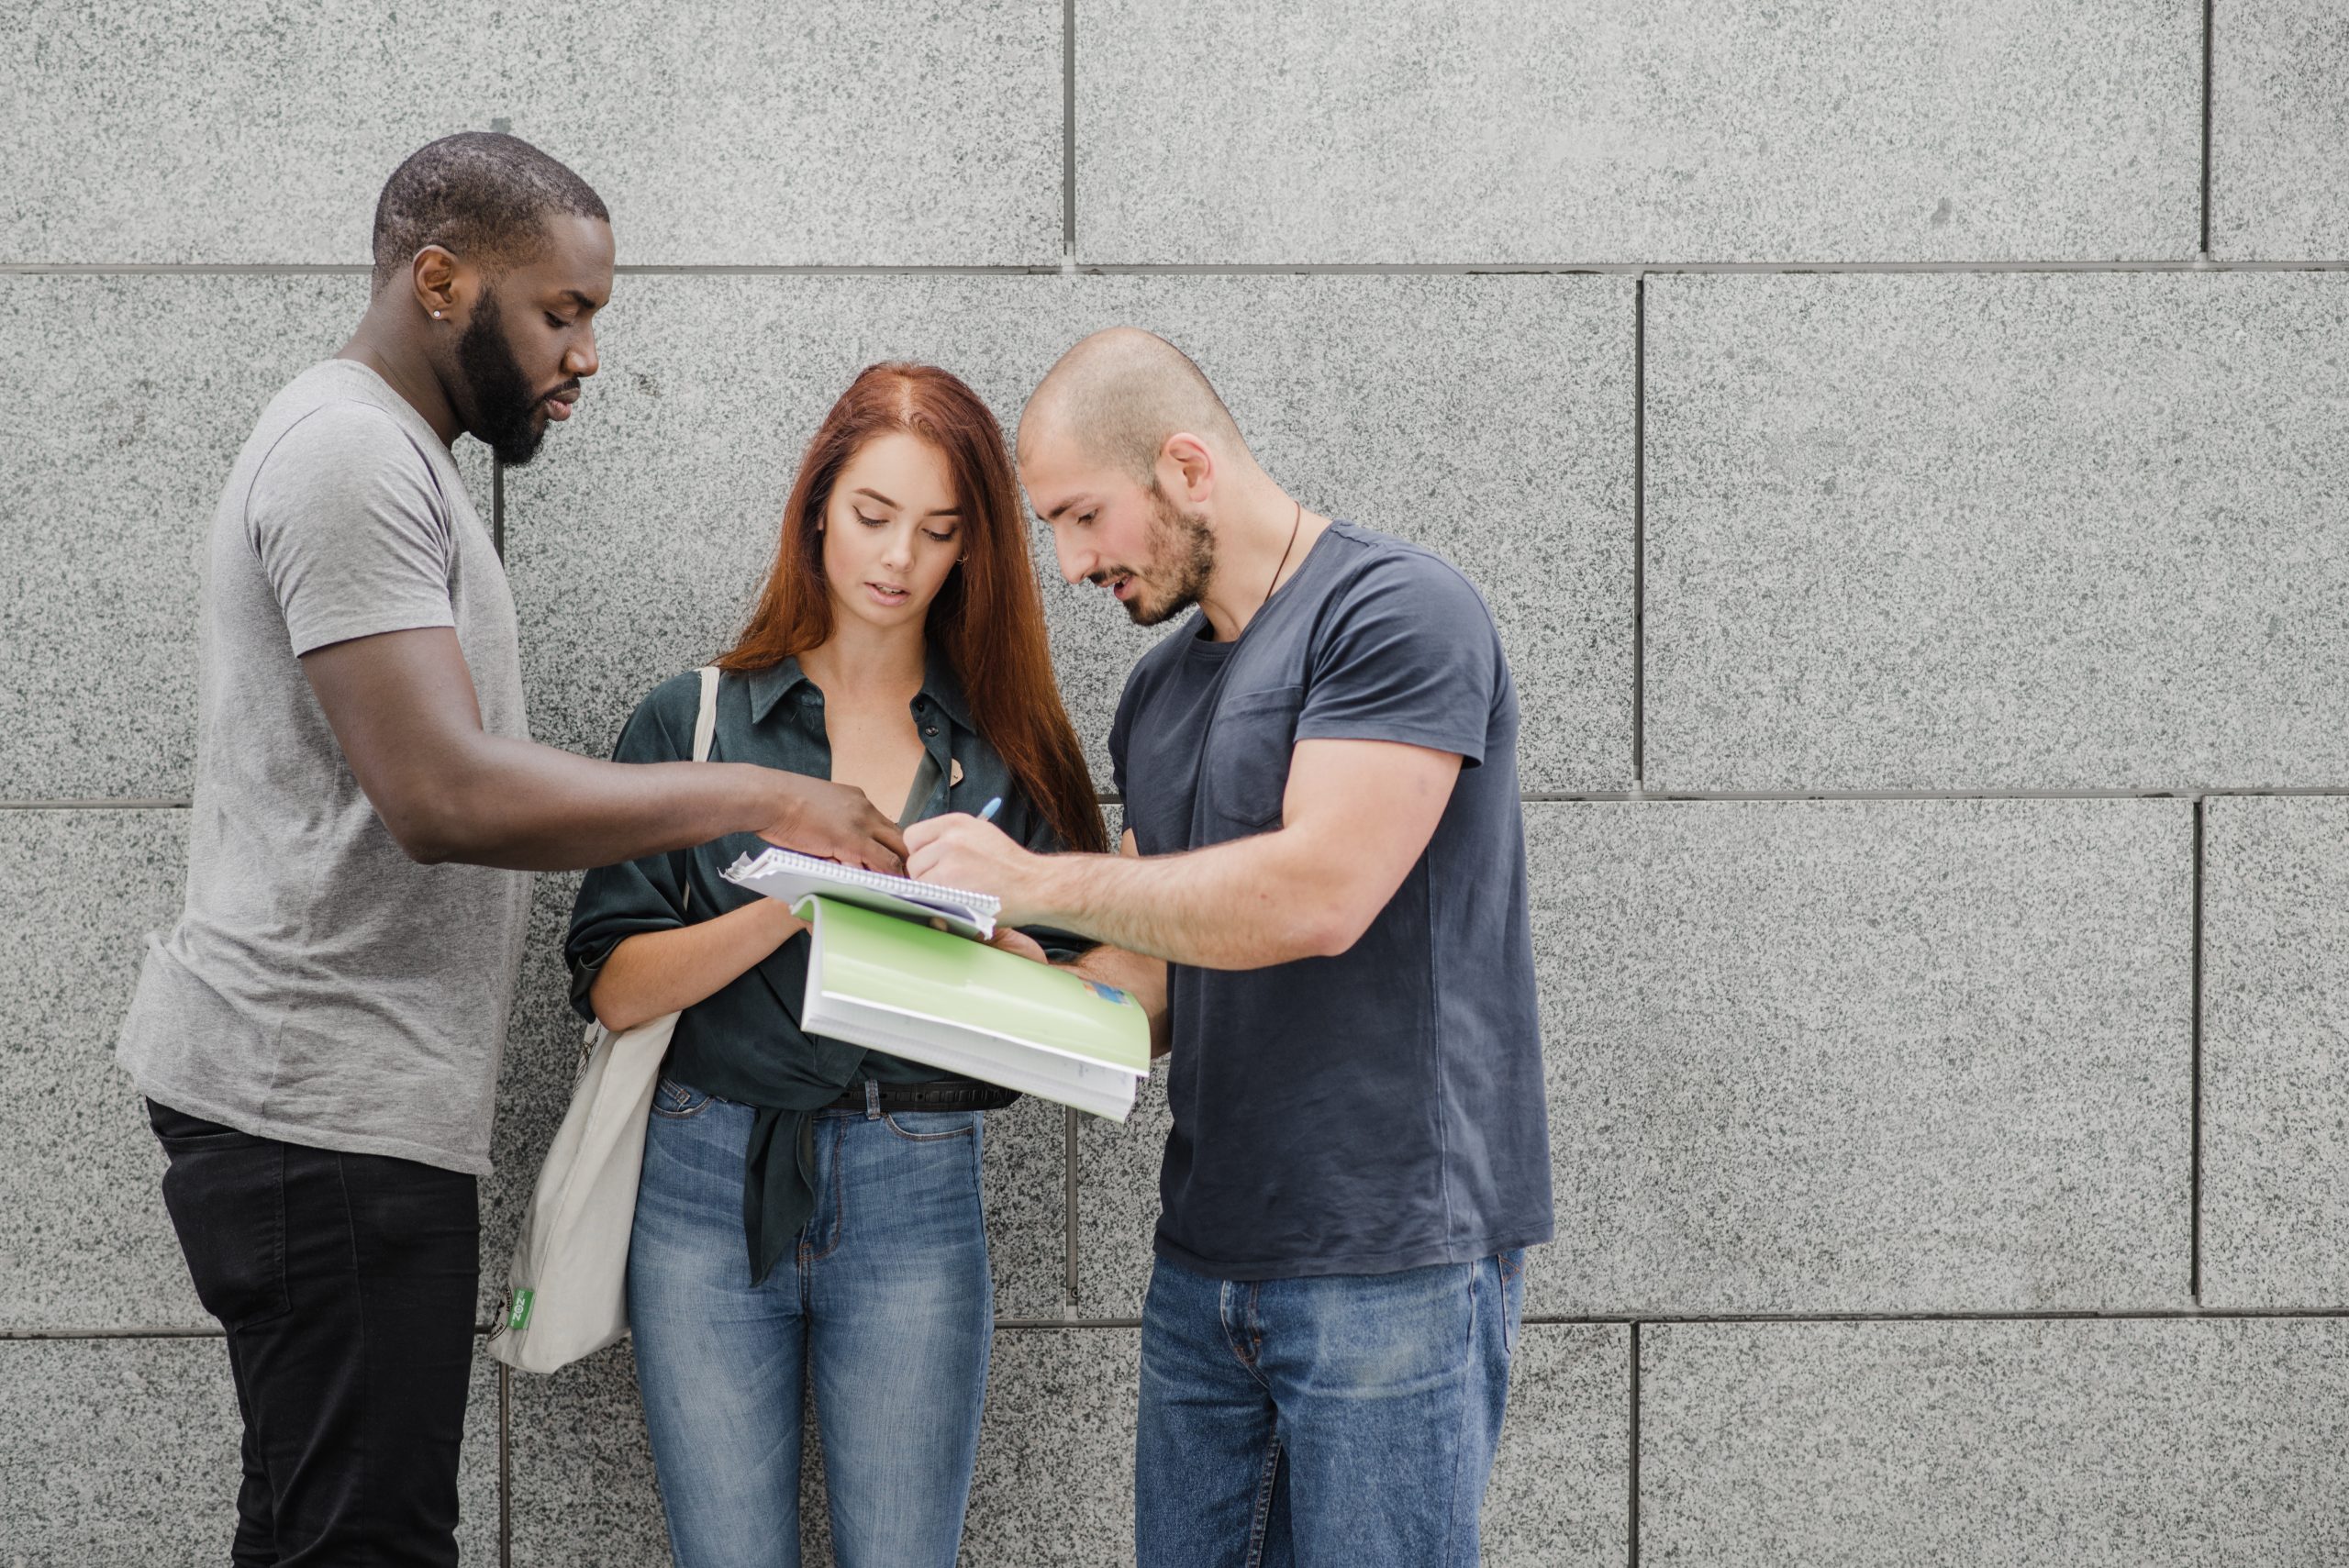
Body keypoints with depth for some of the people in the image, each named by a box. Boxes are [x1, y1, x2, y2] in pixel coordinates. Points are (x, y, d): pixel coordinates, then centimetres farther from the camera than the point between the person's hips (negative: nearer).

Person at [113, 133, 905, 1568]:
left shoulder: (381, 453, 21)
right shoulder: (354, 452, -12)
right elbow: (445, 794, -22)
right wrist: (758, 799, -16)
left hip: (315, 1101, 11)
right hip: (329, 1114, -11)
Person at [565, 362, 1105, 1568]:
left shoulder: (1008, 754, 9)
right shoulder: (693, 722, 6)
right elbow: (614, 988, -2)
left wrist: (997, 940, -15)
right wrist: (796, 903, -16)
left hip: (915, 1201, 1)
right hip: (709, 1183, 0)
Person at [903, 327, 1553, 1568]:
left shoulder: (1397, 613, -10)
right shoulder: (1158, 693, 16)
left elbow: (1318, 894, -22)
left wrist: (1034, 881, -14)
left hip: (1394, 1259, -8)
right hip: (1208, 1258, 8)